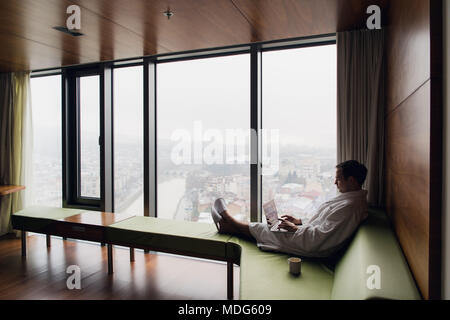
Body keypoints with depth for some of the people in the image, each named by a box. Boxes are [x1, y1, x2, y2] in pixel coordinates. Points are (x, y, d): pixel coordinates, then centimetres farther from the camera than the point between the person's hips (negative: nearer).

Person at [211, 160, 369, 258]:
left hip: (314, 250, -9)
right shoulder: (353, 197, 6)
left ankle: (229, 222, 28)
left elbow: (319, 237, -31)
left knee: (263, 230, 6)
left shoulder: (349, 206, -28)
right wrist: (299, 221, 10)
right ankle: (229, 224, 28)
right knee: (265, 227, 14)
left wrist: (294, 228, -17)